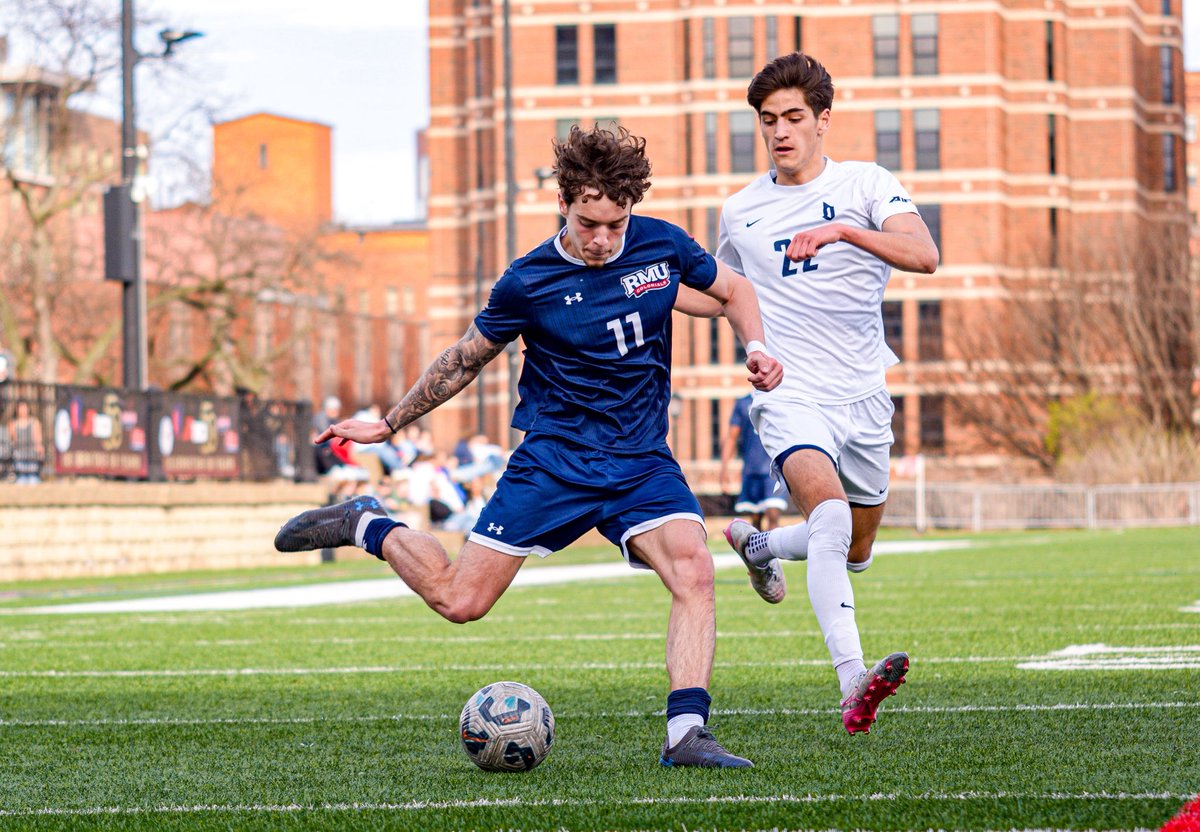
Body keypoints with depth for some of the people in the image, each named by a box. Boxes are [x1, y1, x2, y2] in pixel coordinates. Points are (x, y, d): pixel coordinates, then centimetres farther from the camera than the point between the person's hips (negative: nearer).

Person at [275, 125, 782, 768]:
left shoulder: (662, 244, -3)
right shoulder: (529, 282, -10)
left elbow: (731, 289, 17)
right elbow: (468, 357, 6)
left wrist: (755, 347, -3)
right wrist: (389, 424, 11)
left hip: (642, 462, 2)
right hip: (554, 458, -2)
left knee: (693, 571, -24)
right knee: (458, 600, -5)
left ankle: (686, 733, -23)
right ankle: (367, 528, 22)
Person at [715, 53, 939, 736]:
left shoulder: (867, 184, -2)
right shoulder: (740, 211, 7)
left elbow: (924, 255, -20)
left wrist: (841, 230, -33)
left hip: (864, 397, 2)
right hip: (792, 398, -2)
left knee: (855, 551, 17)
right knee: (831, 514, -29)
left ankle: (755, 543, 48)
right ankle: (853, 684, -40)